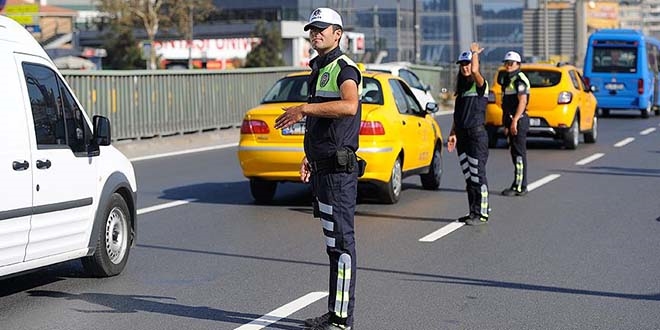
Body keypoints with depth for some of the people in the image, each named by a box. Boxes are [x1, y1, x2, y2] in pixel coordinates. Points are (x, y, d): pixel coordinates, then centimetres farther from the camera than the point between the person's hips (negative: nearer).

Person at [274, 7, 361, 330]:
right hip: (323, 167, 10)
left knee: (340, 242, -7)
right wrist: (309, 156, 23)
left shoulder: (344, 68, -12)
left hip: (338, 169, -10)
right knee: (334, 242, 13)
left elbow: (349, 106, -33)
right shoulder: (318, 70, 20)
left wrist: (304, 109, -29)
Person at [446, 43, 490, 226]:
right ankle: (473, 212, 16)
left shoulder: (480, 85, -6)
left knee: (478, 175, -6)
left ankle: (481, 213, -3)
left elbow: (474, 71, -29)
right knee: (468, 177, 10)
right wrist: (453, 134, 9)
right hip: (462, 136, 8)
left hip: (477, 134, -8)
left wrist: (475, 53, -13)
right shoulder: (461, 88, 16)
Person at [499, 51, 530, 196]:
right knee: (515, 153, 12)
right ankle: (519, 186, 16)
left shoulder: (519, 80, -12)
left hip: (519, 120, -10)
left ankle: (519, 187, -8)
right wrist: (506, 123, 21)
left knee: (519, 154, -9)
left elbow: (522, 102, -21)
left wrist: (514, 121, -26)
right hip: (512, 120, 10)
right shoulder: (508, 80, 19)